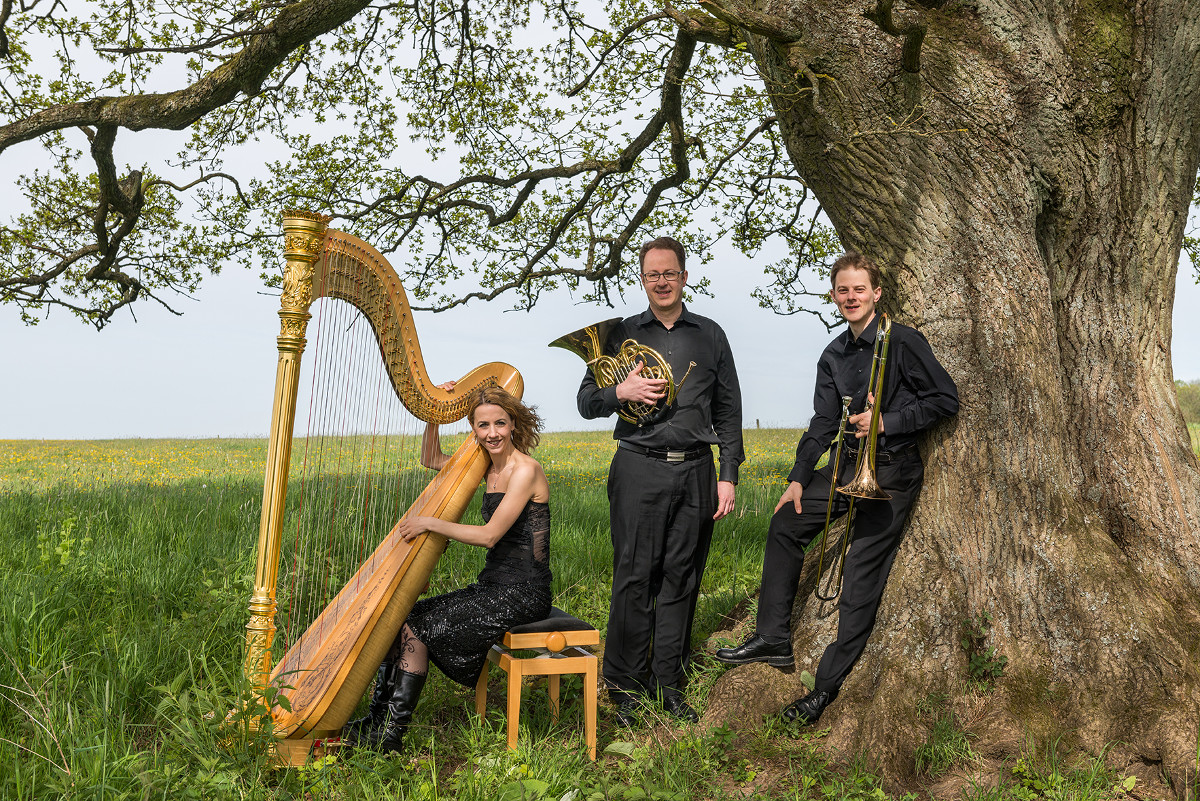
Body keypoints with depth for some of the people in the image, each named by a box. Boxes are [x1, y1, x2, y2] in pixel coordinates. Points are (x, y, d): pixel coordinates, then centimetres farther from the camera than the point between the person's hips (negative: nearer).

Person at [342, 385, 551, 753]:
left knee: (416, 627, -14)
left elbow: (490, 535, -21)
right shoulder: (487, 464, 10)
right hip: (493, 585, 8)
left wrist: (431, 523, -16)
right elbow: (431, 460, 21)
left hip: (522, 594, -8)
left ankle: (390, 735, -3)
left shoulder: (525, 470, -16)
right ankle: (376, 720, 4)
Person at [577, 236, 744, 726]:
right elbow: (586, 401, 10)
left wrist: (728, 474, 5)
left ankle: (669, 685, 16)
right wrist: (620, 392, -11)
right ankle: (625, 686, 10)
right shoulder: (622, 334, 10)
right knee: (634, 579, -2)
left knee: (680, 581, 5)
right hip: (639, 469, -1)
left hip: (696, 471, 1)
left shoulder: (710, 335, 12)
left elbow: (728, 411, 13)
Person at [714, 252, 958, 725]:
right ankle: (773, 639, 15)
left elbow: (946, 399, -9)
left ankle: (828, 686, 1)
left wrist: (886, 422, -18)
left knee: (862, 578, -6)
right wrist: (798, 478, 2)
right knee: (785, 525, 8)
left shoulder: (903, 341, -10)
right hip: (849, 465, 8)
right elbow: (823, 423, 10)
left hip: (892, 472, -8)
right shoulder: (833, 356, 11)